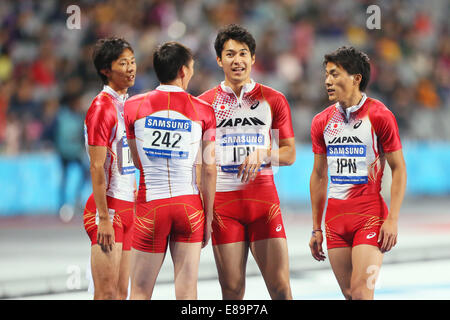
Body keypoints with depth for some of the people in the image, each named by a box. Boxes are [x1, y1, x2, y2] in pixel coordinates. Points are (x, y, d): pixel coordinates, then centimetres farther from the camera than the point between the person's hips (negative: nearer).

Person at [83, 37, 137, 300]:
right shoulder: (102, 108, -11)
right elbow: (97, 167, -15)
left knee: (121, 292, 7)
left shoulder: (128, 105, 16)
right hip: (109, 207, -9)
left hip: (128, 207, 9)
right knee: (106, 293, -10)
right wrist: (104, 218, -19)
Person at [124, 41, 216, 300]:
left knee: (140, 291, 5)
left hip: (151, 205, 0)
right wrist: (208, 217, 6)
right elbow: (209, 169, -2)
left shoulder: (134, 106, -1)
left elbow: (137, 161, 8)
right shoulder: (203, 110, -2)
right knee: (187, 292, 4)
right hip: (190, 204, 0)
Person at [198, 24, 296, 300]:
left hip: (264, 196, 0)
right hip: (222, 198, 0)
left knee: (280, 284, -6)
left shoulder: (274, 100, 8)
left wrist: (263, 154, -11)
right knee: (232, 287, -1)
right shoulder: (205, 103, 7)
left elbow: (289, 153, 9)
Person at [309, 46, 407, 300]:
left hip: (370, 212, -5)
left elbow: (399, 169, -5)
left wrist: (392, 220, -13)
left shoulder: (380, 116, -6)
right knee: (349, 293, 6)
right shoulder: (322, 122, 9)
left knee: (361, 292, -15)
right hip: (335, 216, 5)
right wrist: (316, 228, 14)